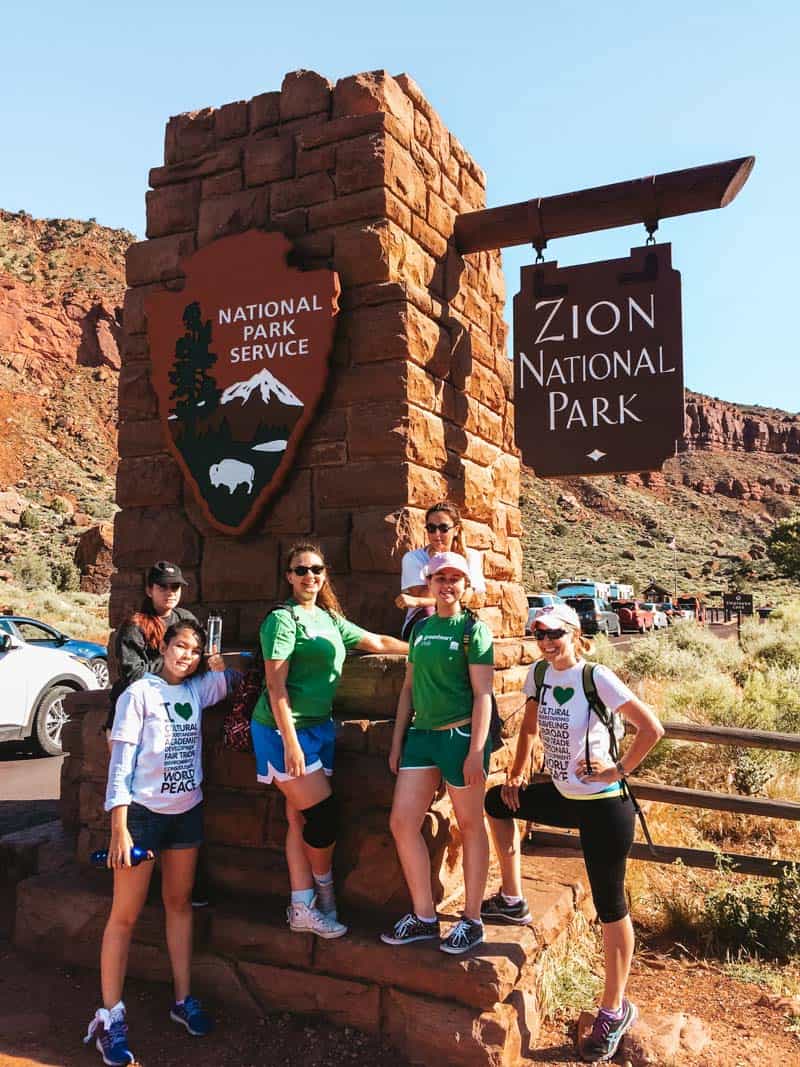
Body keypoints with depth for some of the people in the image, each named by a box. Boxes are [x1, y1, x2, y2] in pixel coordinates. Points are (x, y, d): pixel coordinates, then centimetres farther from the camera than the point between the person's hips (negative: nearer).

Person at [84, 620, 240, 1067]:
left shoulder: (197, 690, 2)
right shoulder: (138, 694, -12)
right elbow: (121, 764, -13)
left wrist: (217, 662, -5)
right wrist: (119, 829, -17)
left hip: (187, 812, 5)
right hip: (143, 812, -5)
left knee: (180, 904, 15)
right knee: (125, 916, 1)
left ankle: (184, 1000, 26)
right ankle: (110, 1017, 11)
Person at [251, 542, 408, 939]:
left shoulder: (330, 619, 13)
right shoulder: (283, 619, -10)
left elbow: (378, 642, 23)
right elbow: (275, 685, -15)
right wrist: (290, 741, -19)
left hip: (318, 727, 7)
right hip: (285, 729, -7)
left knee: (300, 819, 9)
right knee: (323, 814, -5)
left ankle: (302, 907, 18)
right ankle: (325, 889, 20)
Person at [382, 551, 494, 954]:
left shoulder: (473, 629, -6)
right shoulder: (421, 628, 11)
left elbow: (482, 694, -10)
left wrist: (476, 751, -16)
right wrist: (397, 741, 12)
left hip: (460, 734, -6)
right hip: (422, 733, 6)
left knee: (470, 826, 7)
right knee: (402, 823, 3)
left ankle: (472, 921, 21)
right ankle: (424, 917, 18)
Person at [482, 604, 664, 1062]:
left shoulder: (597, 678, -20)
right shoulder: (539, 674, -1)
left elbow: (652, 728, -21)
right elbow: (530, 727, 14)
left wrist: (619, 771, -16)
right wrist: (517, 775, 9)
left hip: (604, 806, -7)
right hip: (563, 796, 7)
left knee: (610, 906, 4)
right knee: (498, 801, 17)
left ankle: (615, 1010, 23)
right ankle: (512, 901, 30)